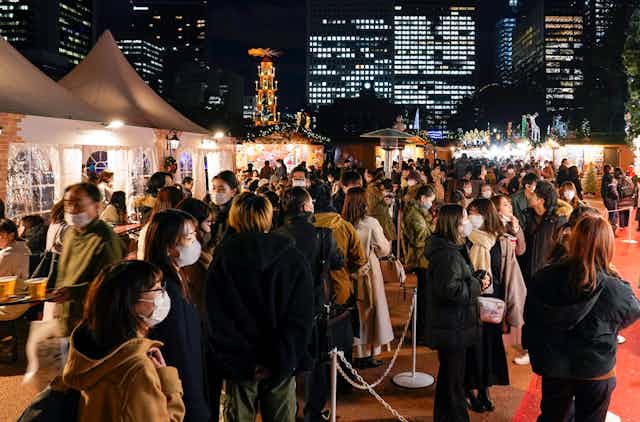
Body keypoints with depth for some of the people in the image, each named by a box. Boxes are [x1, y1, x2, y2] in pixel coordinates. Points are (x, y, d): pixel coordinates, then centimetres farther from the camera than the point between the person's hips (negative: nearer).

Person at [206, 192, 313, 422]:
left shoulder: (222, 258, -5)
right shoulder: (294, 258, -3)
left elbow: (217, 320, -8)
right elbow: (301, 318, -7)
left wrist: (242, 362, -7)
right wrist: (280, 362, -7)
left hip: (240, 367, 0)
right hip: (282, 368, 1)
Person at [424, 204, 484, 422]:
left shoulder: (453, 249, 11)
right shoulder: (448, 254, -23)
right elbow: (450, 289, -29)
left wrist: (477, 280, 5)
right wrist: (477, 286, -17)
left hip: (449, 326, 11)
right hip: (452, 328, -11)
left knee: (448, 376, 22)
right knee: (454, 380, 1)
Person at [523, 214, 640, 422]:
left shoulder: (542, 279, -18)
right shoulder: (616, 290, -28)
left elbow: (530, 319, -4)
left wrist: (538, 354, 12)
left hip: (553, 367, 2)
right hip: (596, 373, -2)